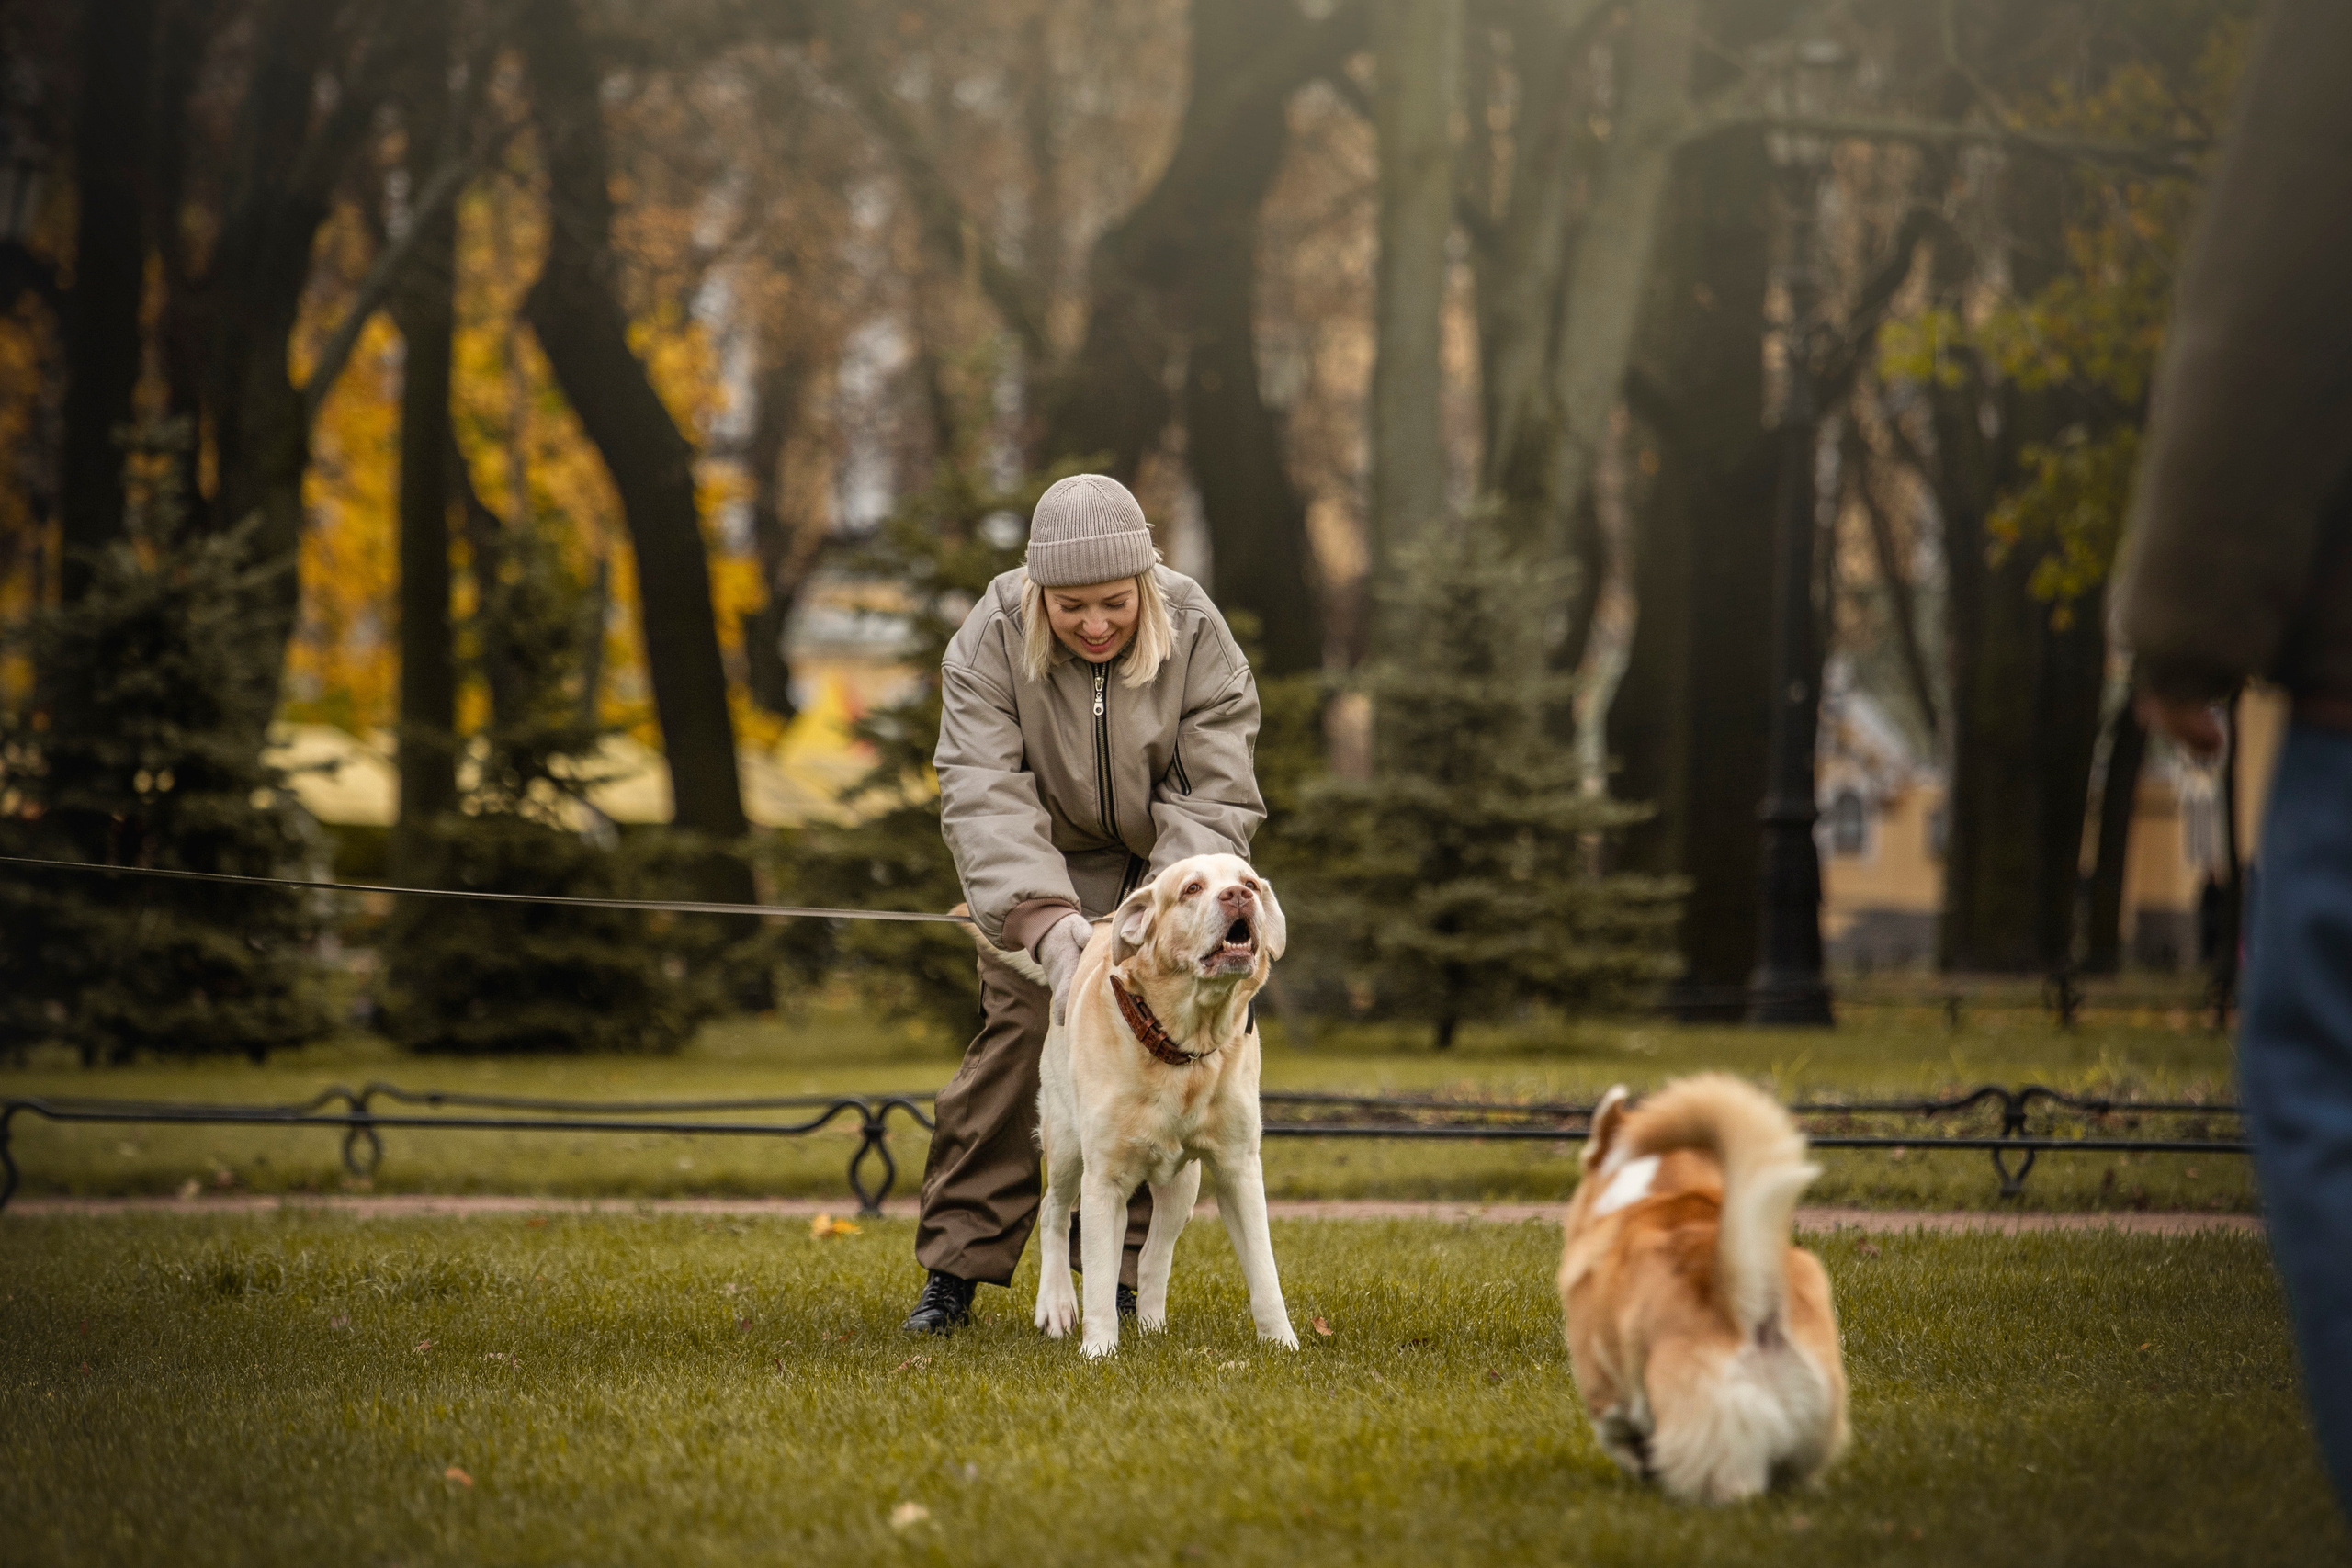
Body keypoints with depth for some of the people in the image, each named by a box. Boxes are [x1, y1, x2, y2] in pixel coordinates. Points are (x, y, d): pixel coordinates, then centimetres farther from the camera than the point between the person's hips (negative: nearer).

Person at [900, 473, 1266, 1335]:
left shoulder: (1197, 636, -21)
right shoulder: (991, 641, -22)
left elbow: (1216, 796, -20)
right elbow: (983, 796, -29)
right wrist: (1045, 919, -43)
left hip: (1158, 865, 1)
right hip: (1042, 868, -1)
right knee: (1016, 1031, -12)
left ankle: (1118, 1267, 2)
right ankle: (955, 1264, -6)